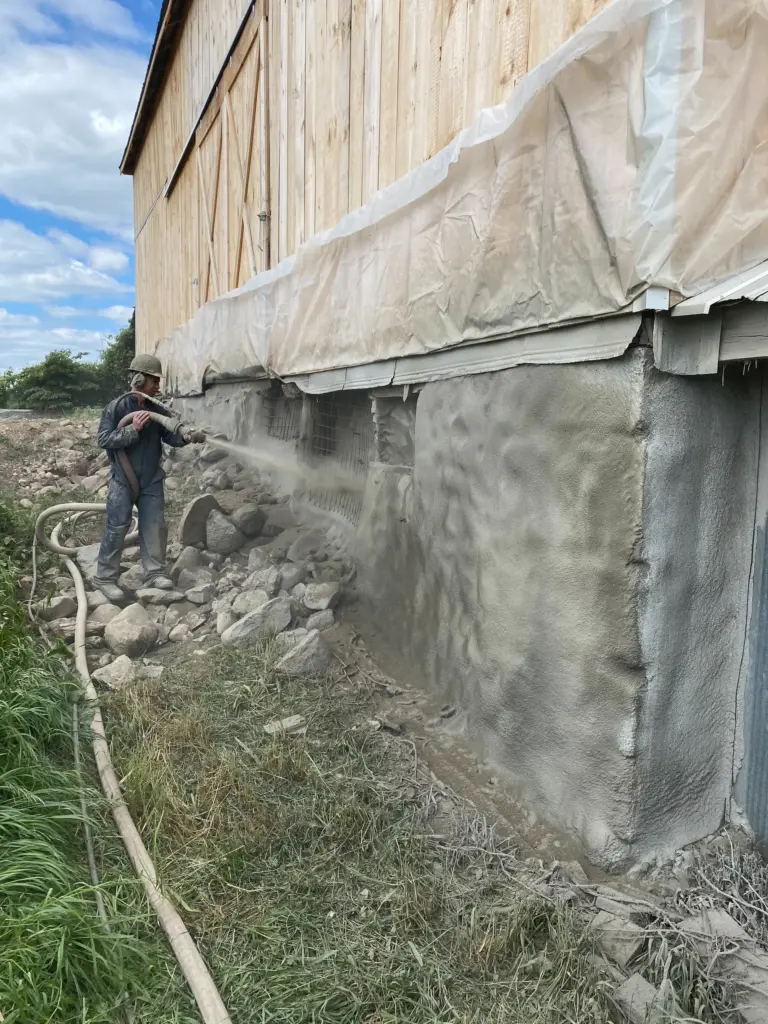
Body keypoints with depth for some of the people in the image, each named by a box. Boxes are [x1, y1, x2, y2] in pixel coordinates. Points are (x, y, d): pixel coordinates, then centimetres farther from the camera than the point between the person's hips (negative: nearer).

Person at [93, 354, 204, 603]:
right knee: (117, 528, -2)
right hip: (123, 480, -4)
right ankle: (105, 578, 9)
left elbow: (169, 436, 2)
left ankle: (154, 573, 16)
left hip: (152, 480, 5)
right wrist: (133, 429, -25)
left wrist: (185, 438, -19)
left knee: (155, 525, 5)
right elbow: (104, 440, -16)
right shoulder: (116, 407, -10)